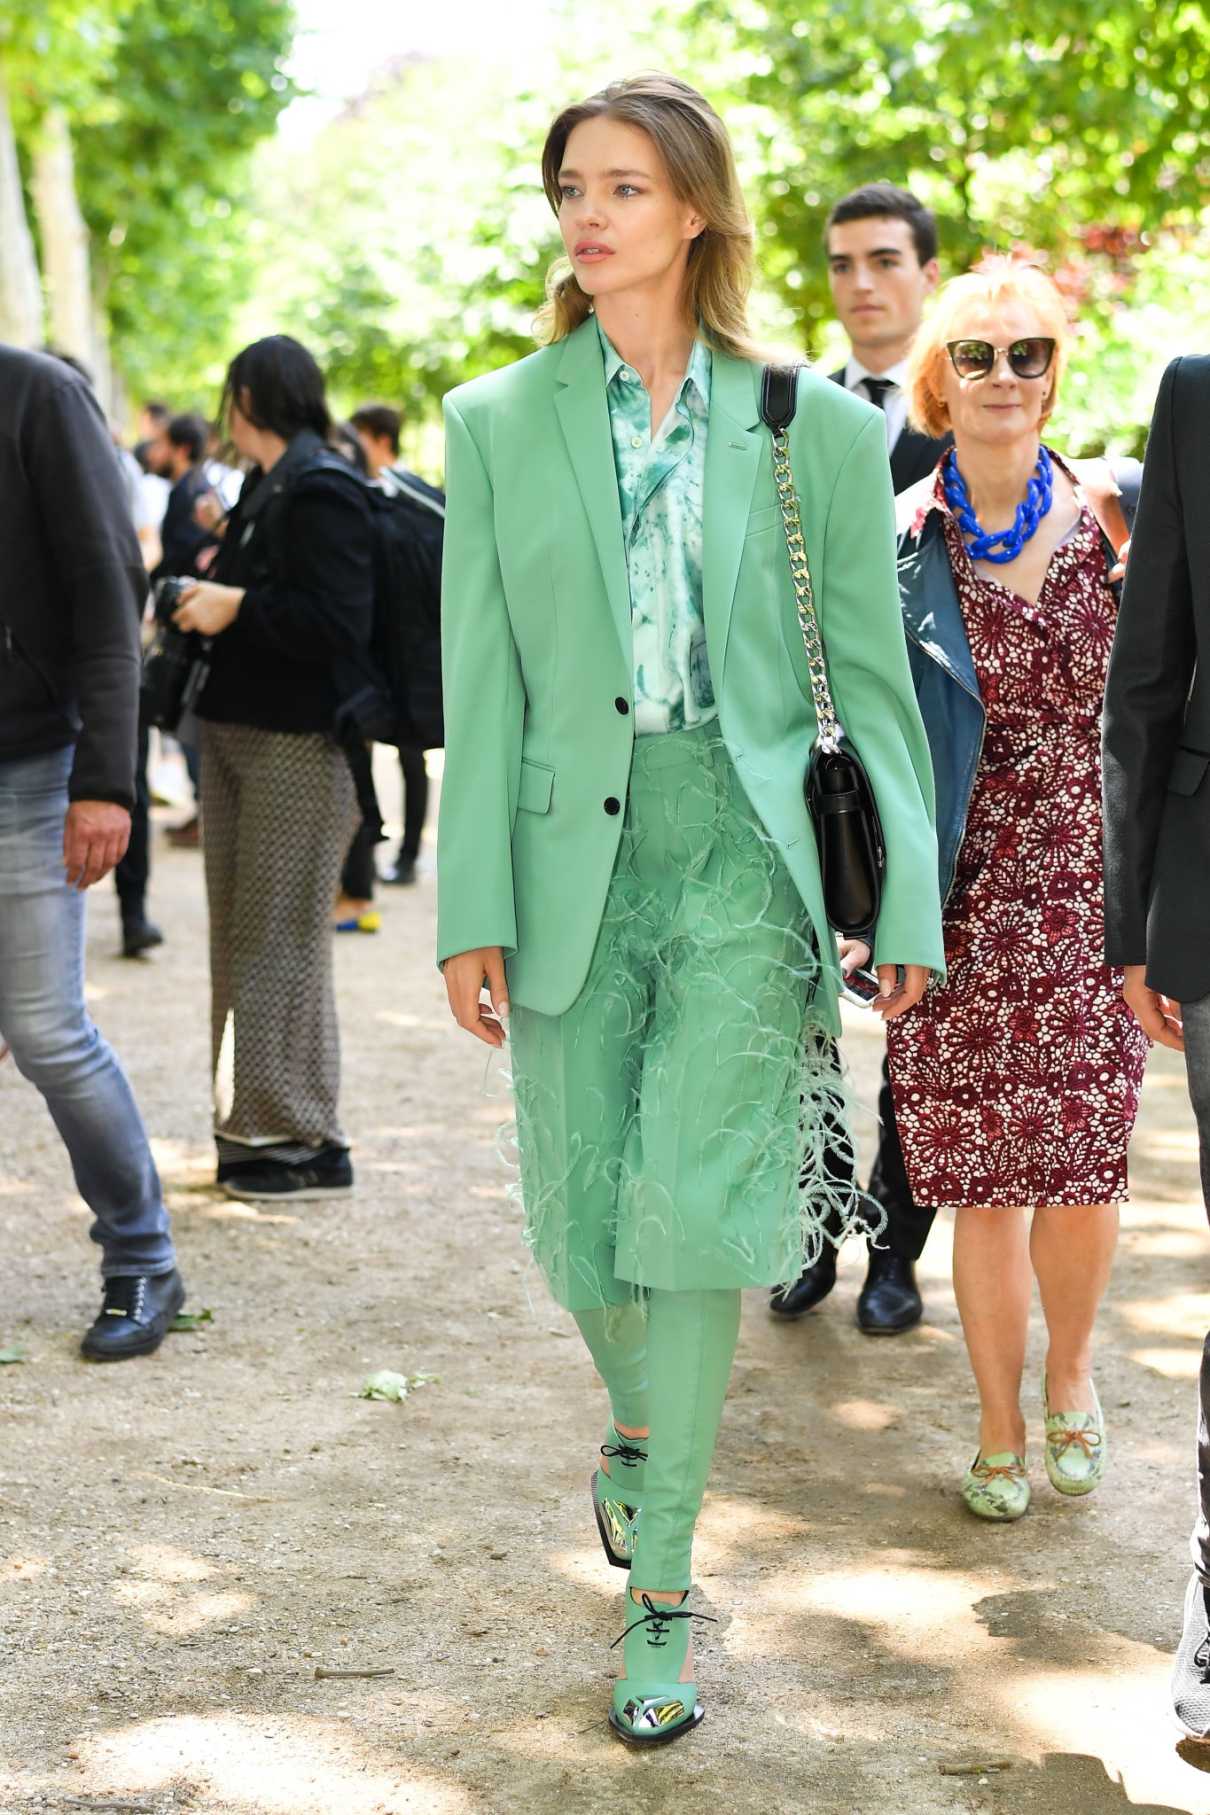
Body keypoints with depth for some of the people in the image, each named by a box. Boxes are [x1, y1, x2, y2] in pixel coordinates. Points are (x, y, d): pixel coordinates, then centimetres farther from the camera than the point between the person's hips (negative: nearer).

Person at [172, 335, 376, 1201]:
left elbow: (339, 623, -21)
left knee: (279, 939, -6)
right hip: (239, 733, 10)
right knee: (243, 935, 12)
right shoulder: (269, 486, 14)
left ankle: (309, 1139, 2)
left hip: (297, 747, -10)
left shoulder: (321, 490, -14)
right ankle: (255, 1124, 20)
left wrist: (238, 606, -16)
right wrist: (212, 600, 5)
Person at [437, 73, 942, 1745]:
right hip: (572, 851, 2)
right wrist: (471, 909, -2)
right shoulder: (496, 424, 6)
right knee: (580, 1217, 8)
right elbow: (482, 684, 4)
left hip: (743, 851, -2)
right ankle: (640, 1420, 43)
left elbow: (872, 674, 4)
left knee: (697, 1209, -10)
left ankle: (659, 1596, 3)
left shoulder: (816, 428, 3)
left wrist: (907, 905, 0)